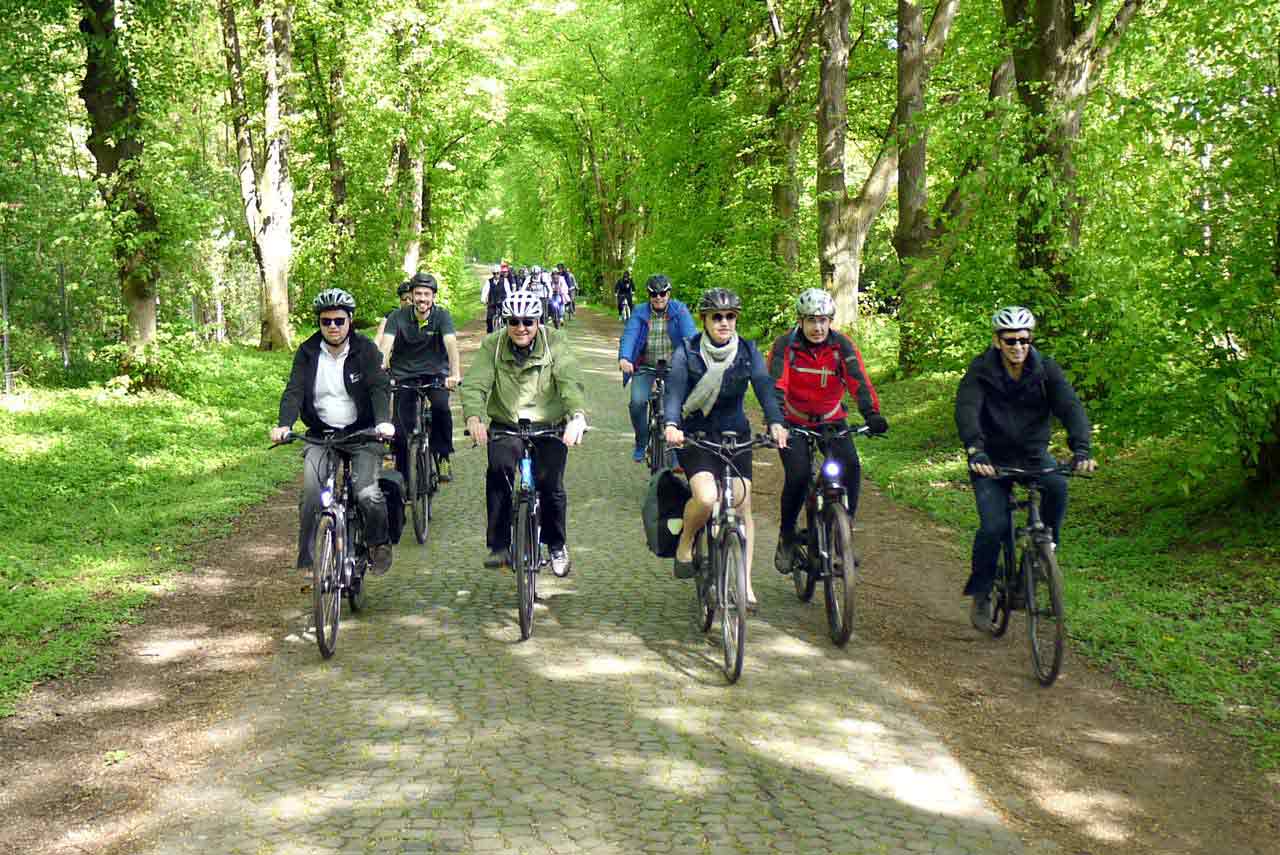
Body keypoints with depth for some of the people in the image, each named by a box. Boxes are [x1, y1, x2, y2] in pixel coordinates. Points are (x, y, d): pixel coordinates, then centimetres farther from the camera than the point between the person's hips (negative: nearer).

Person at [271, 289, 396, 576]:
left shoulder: (365, 350, -3)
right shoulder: (308, 353, 2)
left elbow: (380, 387, -14)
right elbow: (294, 391, -7)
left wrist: (384, 421, -32)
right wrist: (284, 425, -26)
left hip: (362, 433, -2)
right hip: (321, 434, 2)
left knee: (368, 493, -20)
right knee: (311, 493, -18)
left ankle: (379, 542, 9)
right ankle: (306, 558, -4)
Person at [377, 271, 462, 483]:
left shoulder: (442, 316, -10)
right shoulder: (398, 317, -9)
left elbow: (451, 344, -25)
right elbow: (385, 345, -21)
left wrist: (455, 374, -41)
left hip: (435, 372, -1)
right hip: (405, 374, 1)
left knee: (441, 406, -31)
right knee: (401, 429, -5)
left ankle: (443, 456, -12)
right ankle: (402, 478, 14)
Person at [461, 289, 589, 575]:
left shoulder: (554, 343, -6)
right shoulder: (492, 345, -4)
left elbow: (571, 381, -19)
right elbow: (475, 383, -15)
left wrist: (577, 416, -38)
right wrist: (473, 416, -36)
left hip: (549, 427, 0)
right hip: (505, 425, 0)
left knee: (550, 485, -8)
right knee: (498, 470, -25)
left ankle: (557, 545, 21)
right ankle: (499, 546, -14)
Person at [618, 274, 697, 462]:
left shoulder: (679, 310, -2)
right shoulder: (640, 313, -1)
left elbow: (690, 333, -15)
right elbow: (629, 335, -15)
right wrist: (624, 358, -34)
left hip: (674, 366, 0)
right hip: (646, 366, 0)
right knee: (637, 401, -18)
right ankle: (641, 443, 6)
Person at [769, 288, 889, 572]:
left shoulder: (841, 345, -13)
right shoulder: (785, 345, -16)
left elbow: (859, 381, -24)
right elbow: (776, 385, -27)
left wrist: (872, 414, -41)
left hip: (831, 420, 2)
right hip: (794, 422, -2)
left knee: (851, 467, -20)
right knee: (798, 475, -21)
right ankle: (786, 536, 2)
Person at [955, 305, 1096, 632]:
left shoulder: (1045, 369, -7)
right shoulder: (981, 370, -12)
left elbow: (1070, 407, -18)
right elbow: (966, 410, -26)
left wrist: (1081, 449, -36)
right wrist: (975, 451, -44)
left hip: (1033, 453, 2)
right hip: (992, 458, -2)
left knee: (1057, 485, -32)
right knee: (994, 526, -18)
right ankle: (980, 593, 4)